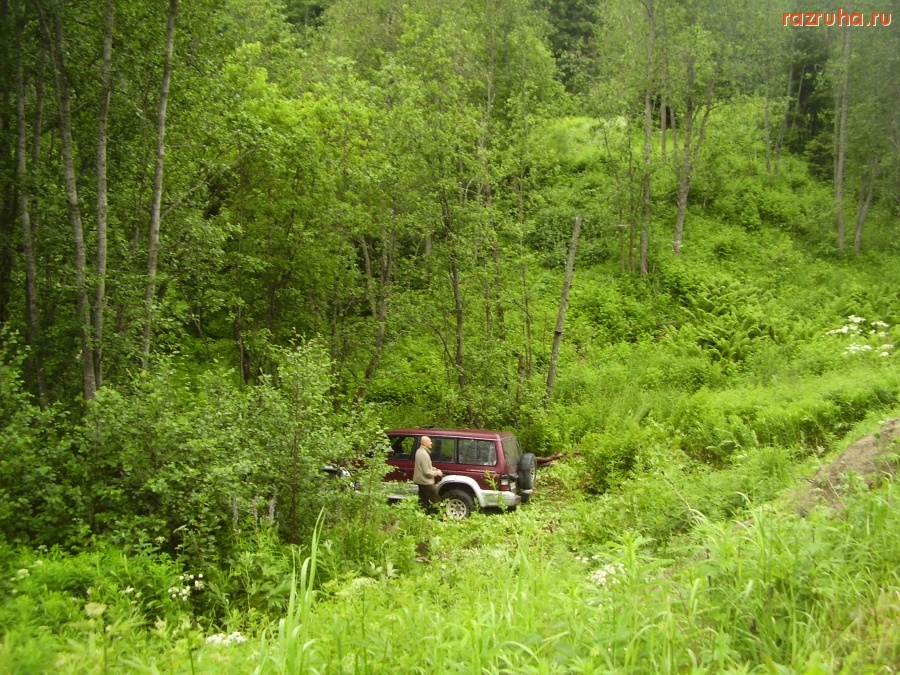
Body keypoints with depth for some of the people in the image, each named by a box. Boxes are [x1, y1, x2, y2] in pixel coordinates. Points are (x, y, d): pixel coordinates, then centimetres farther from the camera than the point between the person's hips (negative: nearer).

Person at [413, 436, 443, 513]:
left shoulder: (419, 451, 8)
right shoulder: (424, 454, -25)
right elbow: (427, 472, -24)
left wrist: (435, 469, 8)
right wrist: (437, 472, -9)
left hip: (420, 481, 10)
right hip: (426, 482, -10)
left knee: (423, 501, 14)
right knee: (436, 501, -1)